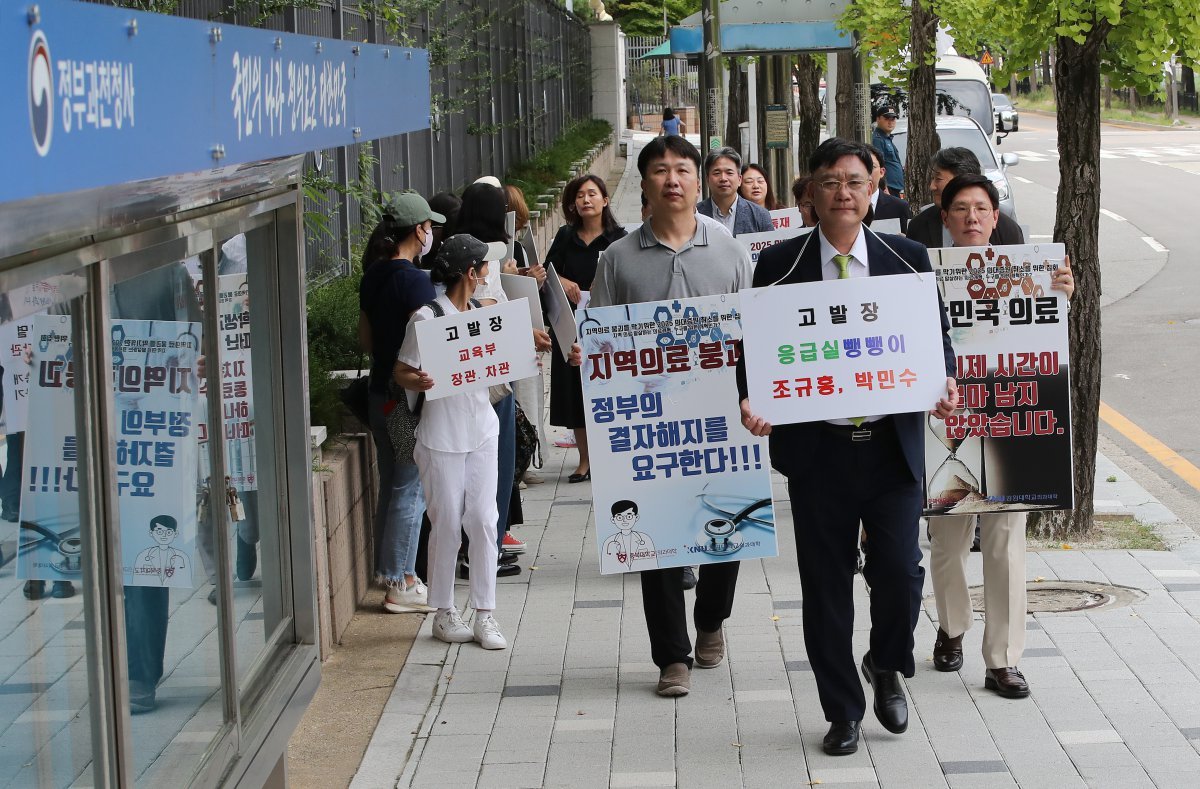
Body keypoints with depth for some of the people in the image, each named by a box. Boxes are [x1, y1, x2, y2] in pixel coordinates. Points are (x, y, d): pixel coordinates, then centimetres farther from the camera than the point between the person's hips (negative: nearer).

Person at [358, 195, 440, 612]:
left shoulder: (373, 277, 8)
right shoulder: (413, 280, -18)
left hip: (380, 390, 9)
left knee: (391, 486, 18)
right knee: (410, 489, -2)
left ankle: (388, 571, 27)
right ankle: (400, 585, 1)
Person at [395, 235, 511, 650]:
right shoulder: (427, 317, -11)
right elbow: (401, 372, -8)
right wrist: (421, 382, -30)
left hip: (482, 430, 5)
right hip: (442, 436, -5)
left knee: (483, 520, 2)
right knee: (447, 524, 2)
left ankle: (485, 614, 9)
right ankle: (444, 612, 16)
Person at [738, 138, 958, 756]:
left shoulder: (908, 259, 5)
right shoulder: (778, 266, 1)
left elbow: (938, 335, 10)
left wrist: (946, 383, -10)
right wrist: (749, 400, -15)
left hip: (893, 445, 0)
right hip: (816, 449, 0)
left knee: (900, 570, -5)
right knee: (826, 585, 6)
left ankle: (886, 665, 27)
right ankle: (843, 712, 21)